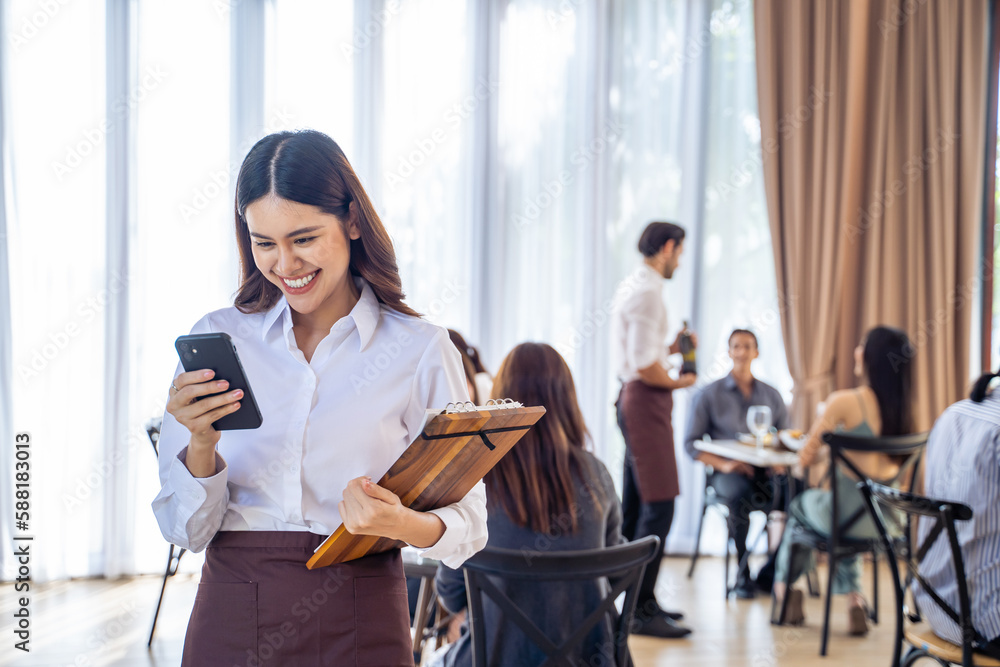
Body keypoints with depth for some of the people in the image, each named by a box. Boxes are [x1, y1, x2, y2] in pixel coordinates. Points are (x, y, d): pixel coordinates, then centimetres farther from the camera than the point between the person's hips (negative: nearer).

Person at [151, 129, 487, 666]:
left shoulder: (422, 351, -5)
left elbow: (469, 523, -4)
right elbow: (185, 531, 1)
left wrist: (407, 525, -24)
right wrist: (202, 445, -18)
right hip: (229, 622, 2)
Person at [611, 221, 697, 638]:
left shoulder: (633, 286, 17)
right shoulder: (647, 290, -16)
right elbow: (643, 365, -21)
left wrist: (671, 349, 14)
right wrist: (677, 382, -7)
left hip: (637, 400, 11)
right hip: (645, 401, -11)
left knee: (636, 505, 15)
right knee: (659, 506, -10)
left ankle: (636, 598, 24)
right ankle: (641, 609, -7)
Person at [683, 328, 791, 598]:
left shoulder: (772, 395, 19)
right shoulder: (710, 394, 9)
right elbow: (691, 444, 4)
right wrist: (724, 465, -13)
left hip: (765, 472, 3)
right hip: (726, 473, -2)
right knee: (740, 495, -39)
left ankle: (769, 571, -12)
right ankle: (743, 574, -22)